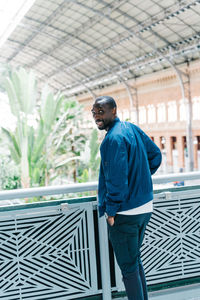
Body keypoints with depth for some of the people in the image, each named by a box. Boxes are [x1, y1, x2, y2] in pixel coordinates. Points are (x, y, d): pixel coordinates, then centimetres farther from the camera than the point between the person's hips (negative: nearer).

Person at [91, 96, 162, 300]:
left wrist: (110, 211, -15)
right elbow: (155, 155, 16)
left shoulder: (114, 139, -20)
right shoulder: (132, 128, 8)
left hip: (124, 214, -9)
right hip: (144, 207, 10)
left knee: (128, 267, 4)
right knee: (135, 261, 22)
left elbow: (116, 179, -24)